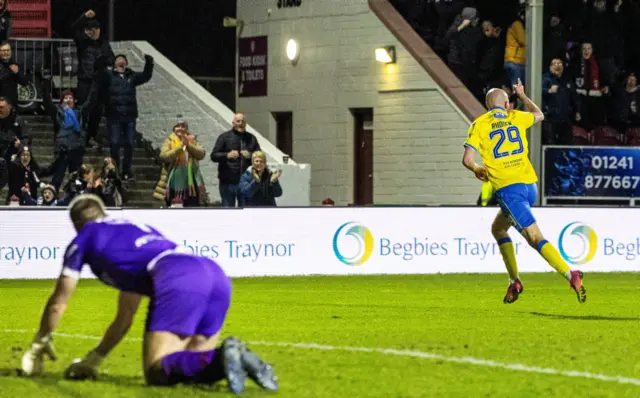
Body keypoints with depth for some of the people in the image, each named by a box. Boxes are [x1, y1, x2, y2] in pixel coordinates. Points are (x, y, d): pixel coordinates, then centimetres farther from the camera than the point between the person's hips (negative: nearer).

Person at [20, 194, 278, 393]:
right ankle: (231, 359, -14)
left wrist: (39, 344, 46)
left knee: (157, 373, -8)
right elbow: (124, 318, 45)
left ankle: (227, 354, -32)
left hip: (179, 279, -7)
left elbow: (58, 303, 29)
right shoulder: (136, 228, 41)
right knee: (191, 368, 17)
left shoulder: (84, 239, 23)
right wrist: (95, 359, 50)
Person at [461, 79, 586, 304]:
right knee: (498, 228, 24)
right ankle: (514, 281, 16)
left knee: (535, 238, -12)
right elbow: (539, 115, 34)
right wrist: (522, 96, 48)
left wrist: (477, 170, 15)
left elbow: (467, 159, -7)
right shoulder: (516, 117, 12)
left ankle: (570, 276, -29)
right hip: (530, 185, 5)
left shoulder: (479, 125, 0)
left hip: (508, 189, -5)